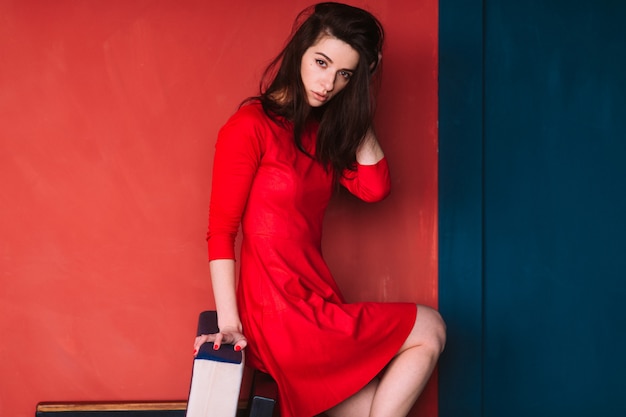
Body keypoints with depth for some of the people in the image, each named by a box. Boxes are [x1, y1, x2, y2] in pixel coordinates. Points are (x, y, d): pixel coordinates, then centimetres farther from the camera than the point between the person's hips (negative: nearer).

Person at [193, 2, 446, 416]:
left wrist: (357, 107, 1)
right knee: (430, 329, -1)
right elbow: (221, 231, -14)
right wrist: (228, 322, -20)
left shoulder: (322, 130, 12)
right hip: (282, 315, -7)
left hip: (314, 302, 7)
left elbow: (374, 188, 2)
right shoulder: (251, 126, -11)